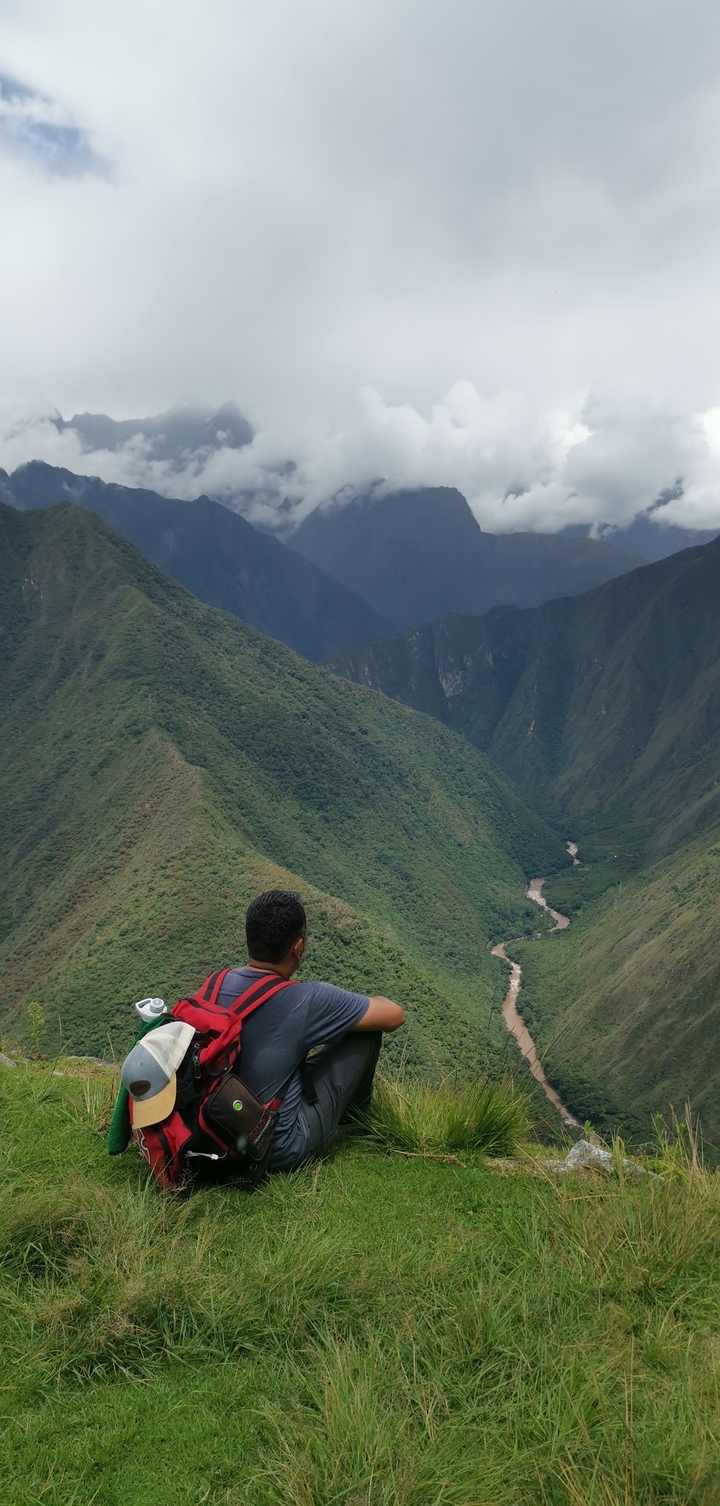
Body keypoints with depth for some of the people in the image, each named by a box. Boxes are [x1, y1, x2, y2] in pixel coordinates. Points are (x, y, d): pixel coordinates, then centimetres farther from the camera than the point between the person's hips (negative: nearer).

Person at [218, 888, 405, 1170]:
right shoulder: (307, 1001, -25)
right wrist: (369, 1000, 9)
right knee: (367, 1030, 2)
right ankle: (355, 1115, 29)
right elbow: (395, 1015, -12)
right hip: (282, 1152, -6)